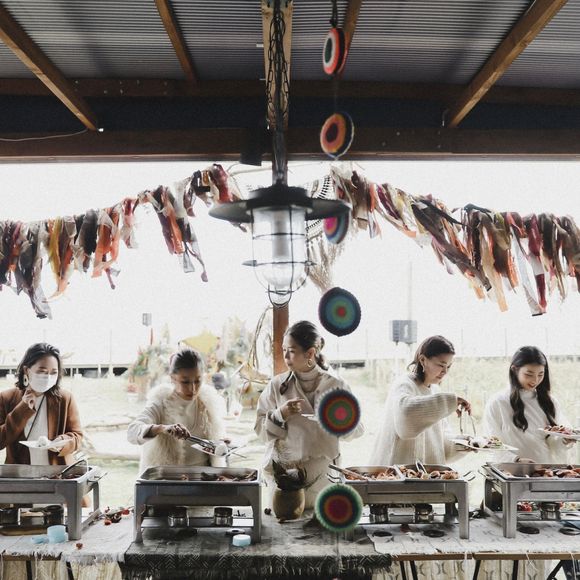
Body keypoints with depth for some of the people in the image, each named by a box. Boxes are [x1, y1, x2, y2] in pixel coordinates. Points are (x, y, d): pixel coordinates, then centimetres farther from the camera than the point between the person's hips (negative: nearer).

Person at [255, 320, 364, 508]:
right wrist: (280, 415, -15)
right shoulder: (277, 385, 1)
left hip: (322, 472, 0)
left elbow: (357, 429, 4)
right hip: (282, 470, 0)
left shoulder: (336, 386, -1)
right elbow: (260, 429, 2)